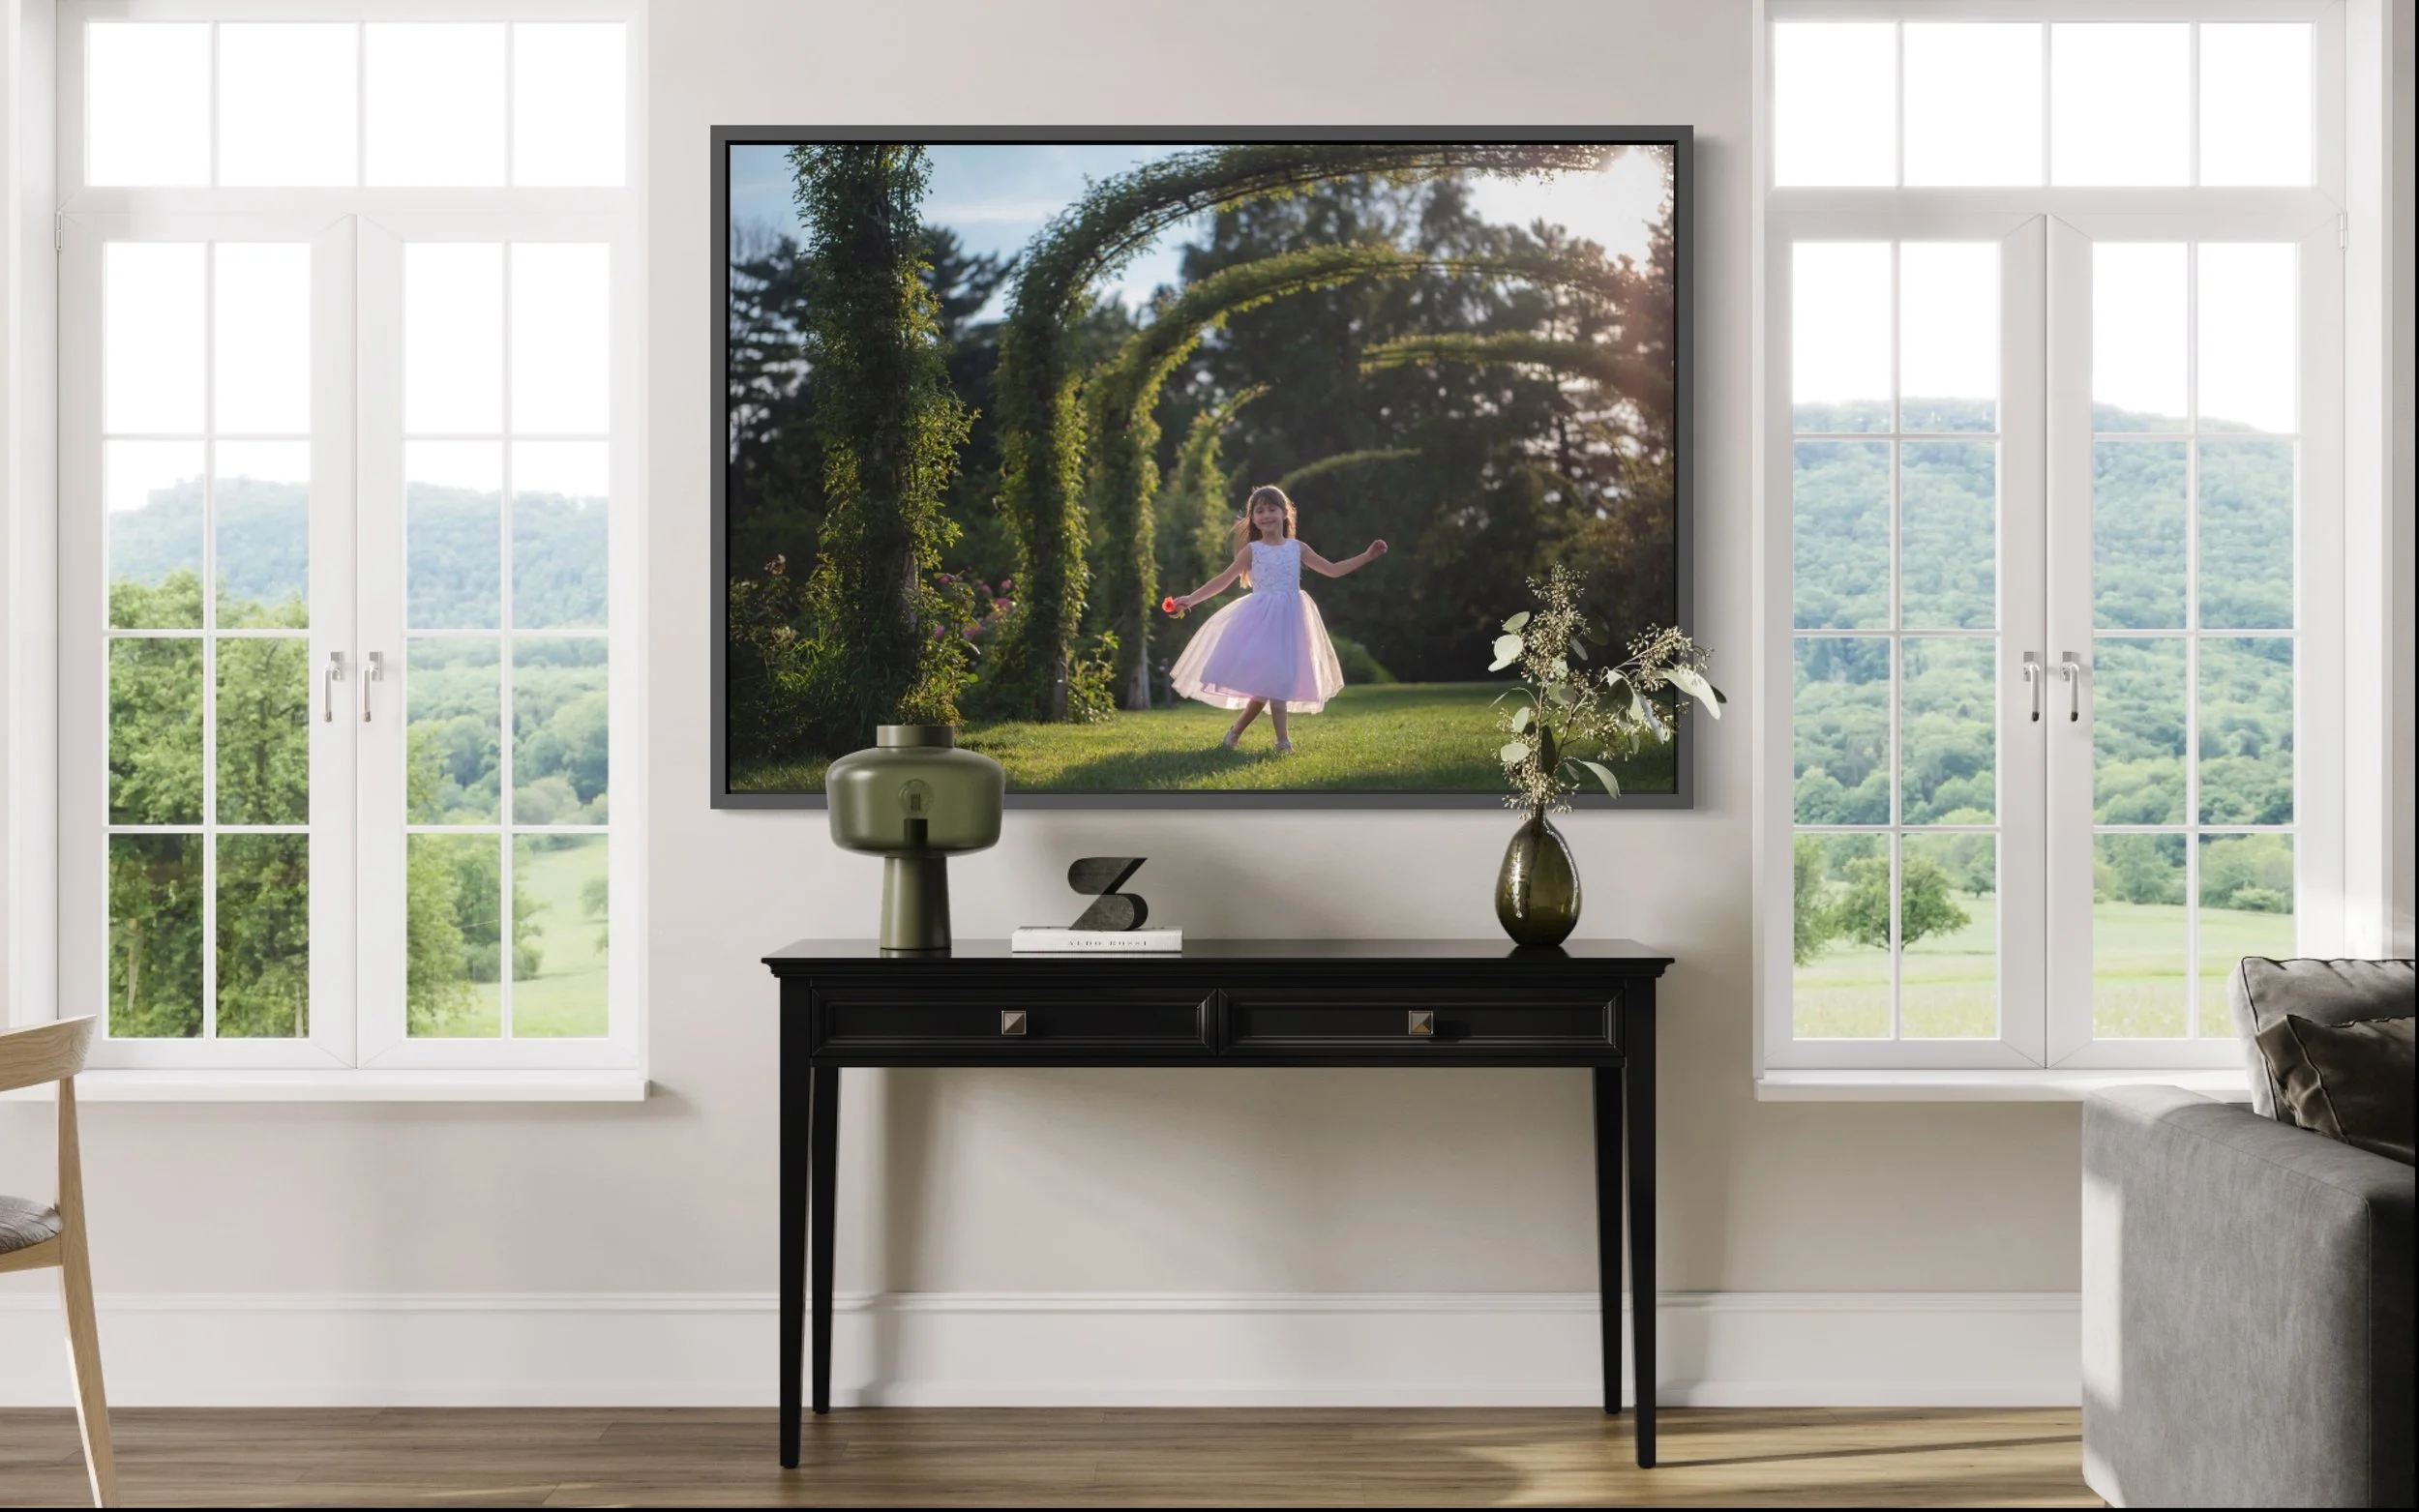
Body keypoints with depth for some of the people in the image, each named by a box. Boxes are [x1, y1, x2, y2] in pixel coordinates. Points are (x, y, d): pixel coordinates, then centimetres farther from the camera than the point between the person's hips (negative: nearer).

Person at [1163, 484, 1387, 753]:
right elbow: (1224, 581, 3)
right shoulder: (1252, 550, 2)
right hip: (1260, 619, -3)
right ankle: (1282, 740, -6)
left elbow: (1332, 570, 14)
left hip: (1288, 619, 3)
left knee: (1278, 680, -2)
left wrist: (1367, 556, 8)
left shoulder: (1297, 547, 8)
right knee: (1267, 680, -11)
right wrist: (1190, 599, -5)